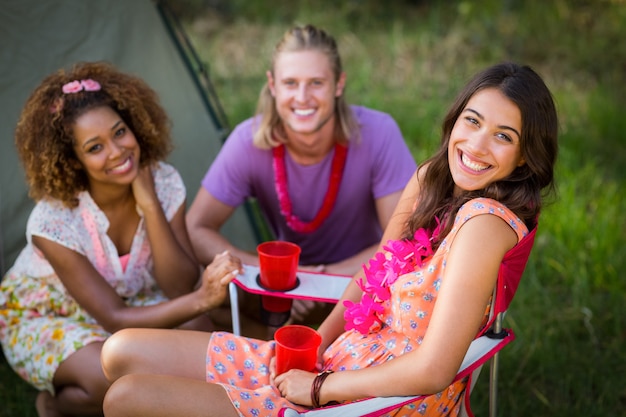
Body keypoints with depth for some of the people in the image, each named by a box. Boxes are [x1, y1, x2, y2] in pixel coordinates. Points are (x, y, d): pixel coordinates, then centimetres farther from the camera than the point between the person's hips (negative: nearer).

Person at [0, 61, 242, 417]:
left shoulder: (163, 183, -20)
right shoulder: (53, 221, -31)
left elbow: (179, 289, -22)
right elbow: (114, 320, -31)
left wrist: (150, 206, -34)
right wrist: (201, 299, -48)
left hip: (127, 300, 4)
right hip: (43, 318, -4)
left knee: (196, 333, -24)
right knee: (113, 381, -33)